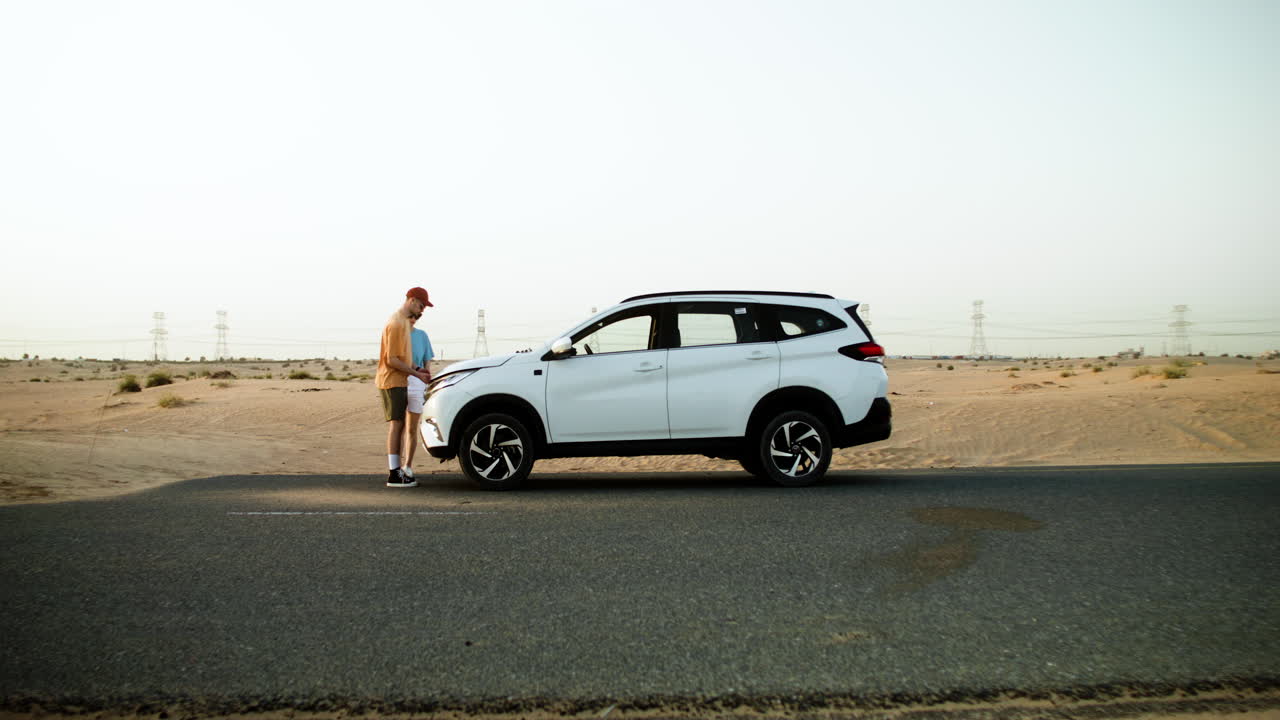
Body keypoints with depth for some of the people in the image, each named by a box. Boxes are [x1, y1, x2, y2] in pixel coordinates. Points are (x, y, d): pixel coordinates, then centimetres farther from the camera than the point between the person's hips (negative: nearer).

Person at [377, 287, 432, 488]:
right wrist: (417, 374, -16)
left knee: (399, 425, 11)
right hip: (392, 382, -10)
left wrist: (415, 371, 11)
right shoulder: (396, 323, -16)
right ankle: (394, 475, -9)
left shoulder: (402, 321, 16)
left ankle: (397, 470, 15)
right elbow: (392, 360, -20)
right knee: (396, 424, -10)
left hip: (399, 382, 10)